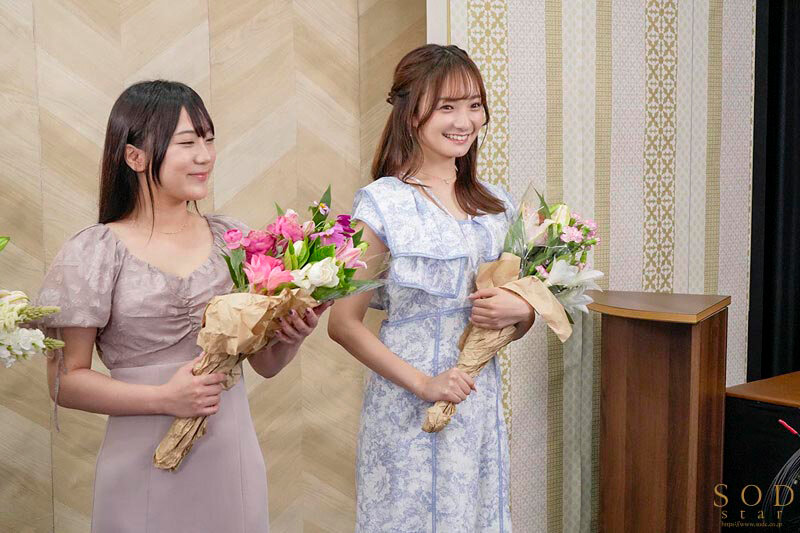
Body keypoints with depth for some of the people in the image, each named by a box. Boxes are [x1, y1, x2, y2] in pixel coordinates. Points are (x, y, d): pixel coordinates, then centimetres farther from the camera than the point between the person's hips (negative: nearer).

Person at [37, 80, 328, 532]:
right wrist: (165, 398, -18)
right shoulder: (95, 254, -8)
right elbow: (65, 380, -6)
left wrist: (292, 337, -12)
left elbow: (265, 363, 9)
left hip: (234, 460, 4)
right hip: (147, 467, -3)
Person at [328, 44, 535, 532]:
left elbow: (517, 324, 16)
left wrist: (519, 311, -6)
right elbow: (344, 323, -11)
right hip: (410, 412, -5)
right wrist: (423, 383, -18)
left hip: (481, 406, 5)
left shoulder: (496, 205, 8)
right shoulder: (383, 204, -9)